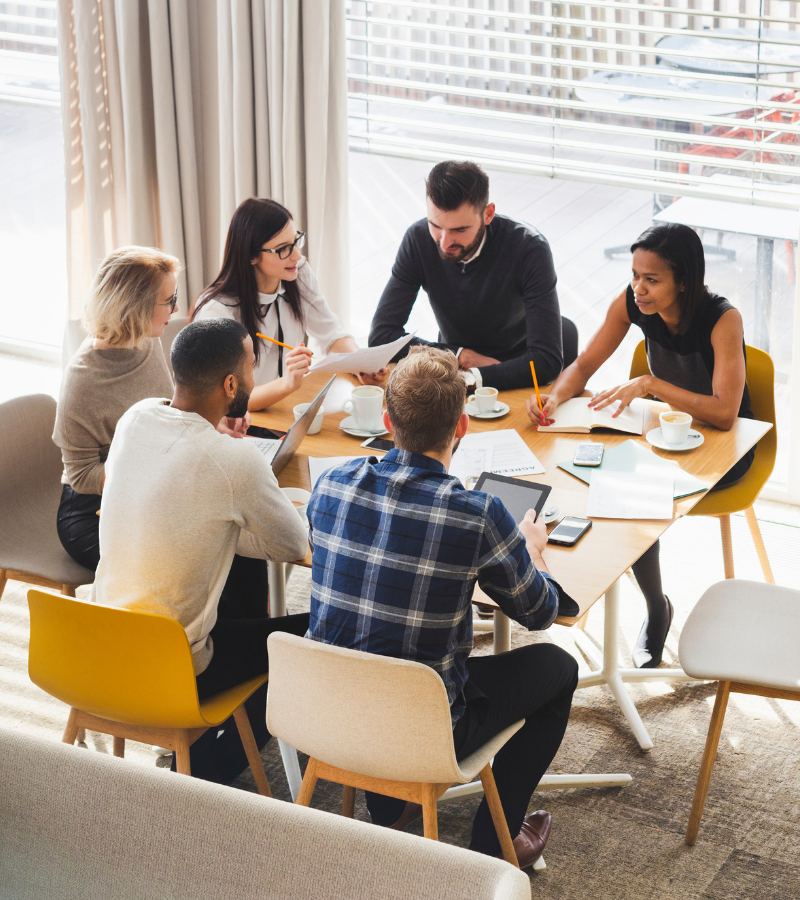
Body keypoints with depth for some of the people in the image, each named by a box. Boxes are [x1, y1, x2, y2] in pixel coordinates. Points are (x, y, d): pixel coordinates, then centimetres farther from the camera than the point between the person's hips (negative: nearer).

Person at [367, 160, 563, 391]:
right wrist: (462, 356, -16)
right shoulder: (419, 240, -11)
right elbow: (381, 335, -9)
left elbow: (547, 361, -25)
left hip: (516, 382, -3)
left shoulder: (529, 250, -20)